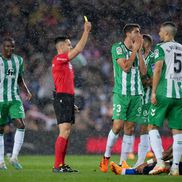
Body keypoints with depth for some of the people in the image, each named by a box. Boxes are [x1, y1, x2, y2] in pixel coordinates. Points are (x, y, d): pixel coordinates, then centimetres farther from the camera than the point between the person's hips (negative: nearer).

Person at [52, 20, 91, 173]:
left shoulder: (66, 62, 21)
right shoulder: (58, 59, -9)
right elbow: (78, 50, -18)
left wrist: (71, 102, 21)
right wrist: (86, 32, -13)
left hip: (68, 99, 10)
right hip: (62, 98, -10)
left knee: (66, 132, 9)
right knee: (64, 131, -15)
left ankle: (62, 165, 10)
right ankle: (57, 166, -17)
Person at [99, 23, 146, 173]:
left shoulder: (137, 51, 16)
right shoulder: (118, 48, -2)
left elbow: (143, 71, 6)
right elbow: (125, 67, -14)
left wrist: (139, 51, 3)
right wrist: (135, 50, -7)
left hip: (136, 93, 5)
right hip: (121, 93, -5)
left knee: (130, 128, 1)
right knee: (118, 125, -11)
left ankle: (123, 162, 3)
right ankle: (106, 157, 6)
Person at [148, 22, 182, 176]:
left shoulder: (161, 48, -3)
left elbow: (158, 69, -14)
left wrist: (154, 91, -13)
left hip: (164, 93, -5)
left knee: (153, 126, 4)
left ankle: (160, 161, -10)